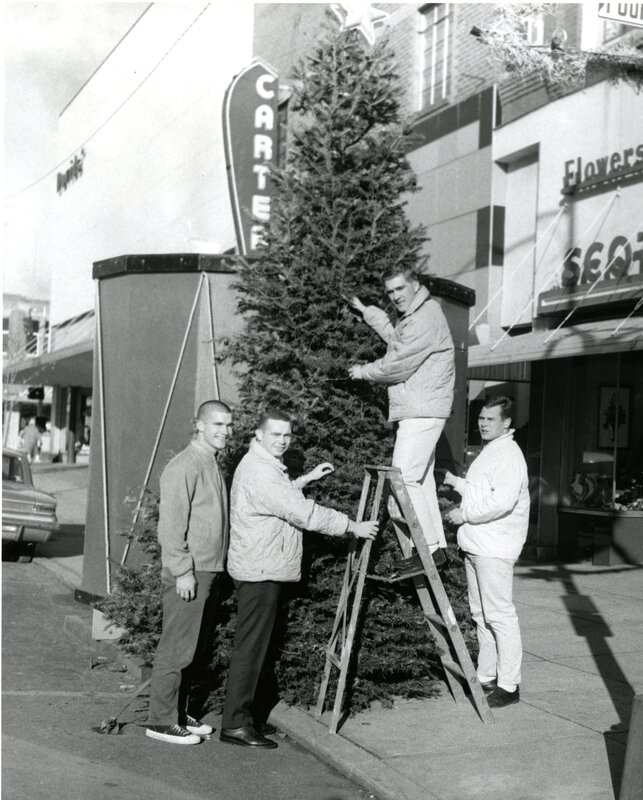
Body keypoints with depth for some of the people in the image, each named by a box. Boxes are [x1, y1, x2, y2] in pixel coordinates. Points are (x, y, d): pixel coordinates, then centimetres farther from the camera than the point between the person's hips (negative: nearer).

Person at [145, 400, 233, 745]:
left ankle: (181, 711, 24)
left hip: (210, 571, 9)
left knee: (194, 650, 14)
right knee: (176, 649, -3)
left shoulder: (213, 465, 15)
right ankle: (161, 720, 5)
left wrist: (216, 568, 18)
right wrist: (183, 571, -20)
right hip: (189, 574, -9)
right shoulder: (184, 467, -14)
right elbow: (170, 525, -18)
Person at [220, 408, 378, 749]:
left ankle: (250, 716, 21)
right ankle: (234, 724, -4)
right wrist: (353, 526, -14)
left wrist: (307, 478, 27)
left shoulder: (266, 466, 15)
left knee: (256, 645, 14)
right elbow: (304, 513, -21)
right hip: (259, 571, -11)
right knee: (250, 647, -7)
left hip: (261, 570, 11)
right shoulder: (259, 471, -19)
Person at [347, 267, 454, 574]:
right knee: (420, 481, 12)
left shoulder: (425, 319, -16)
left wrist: (364, 371, -1)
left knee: (403, 480, -14)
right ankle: (436, 546, 17)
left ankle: (429, 549, -13)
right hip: (418, 411, 11)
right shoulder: (412, 316, 17)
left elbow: (398, 364, -17)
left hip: (422, 412, -11)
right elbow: (395, 337, 36)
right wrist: (365, 310, 35)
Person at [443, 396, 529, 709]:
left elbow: (502, 501, -24)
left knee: (499, 615, -7)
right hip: (475, 545, 10)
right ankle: (486, 677, 23)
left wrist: (465, 514, -17)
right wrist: (456, 482, 17)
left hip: (495, 548, -10)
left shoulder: (508, 454, -13)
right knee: (480, 614, 14)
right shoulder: (487, 452, 19)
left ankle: (508, 685, -3)